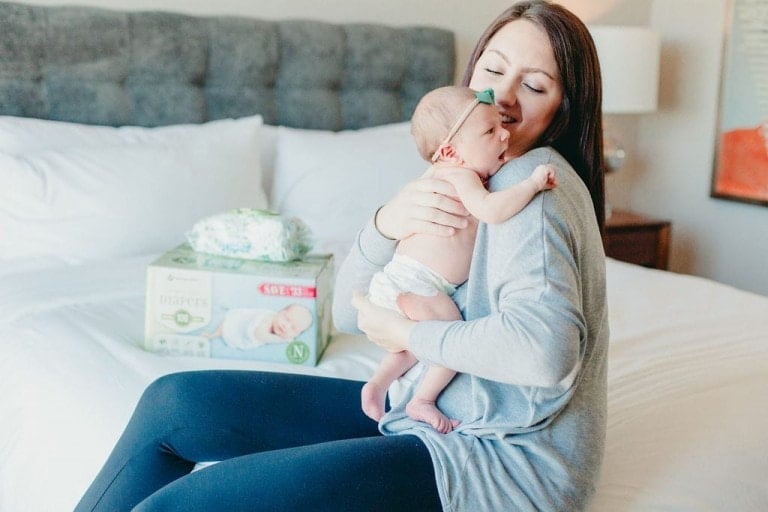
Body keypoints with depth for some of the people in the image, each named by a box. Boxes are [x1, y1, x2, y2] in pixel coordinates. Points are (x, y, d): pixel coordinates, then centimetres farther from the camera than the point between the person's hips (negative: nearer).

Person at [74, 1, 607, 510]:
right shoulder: (458, 181, 10)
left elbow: (545, 350, -35)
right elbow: (350, 312, 6)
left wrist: (406, 333, -19)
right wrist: (385, 225, -15)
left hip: (504, 459, -9)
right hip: (428, 413, 9)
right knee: (173, 401, 6)